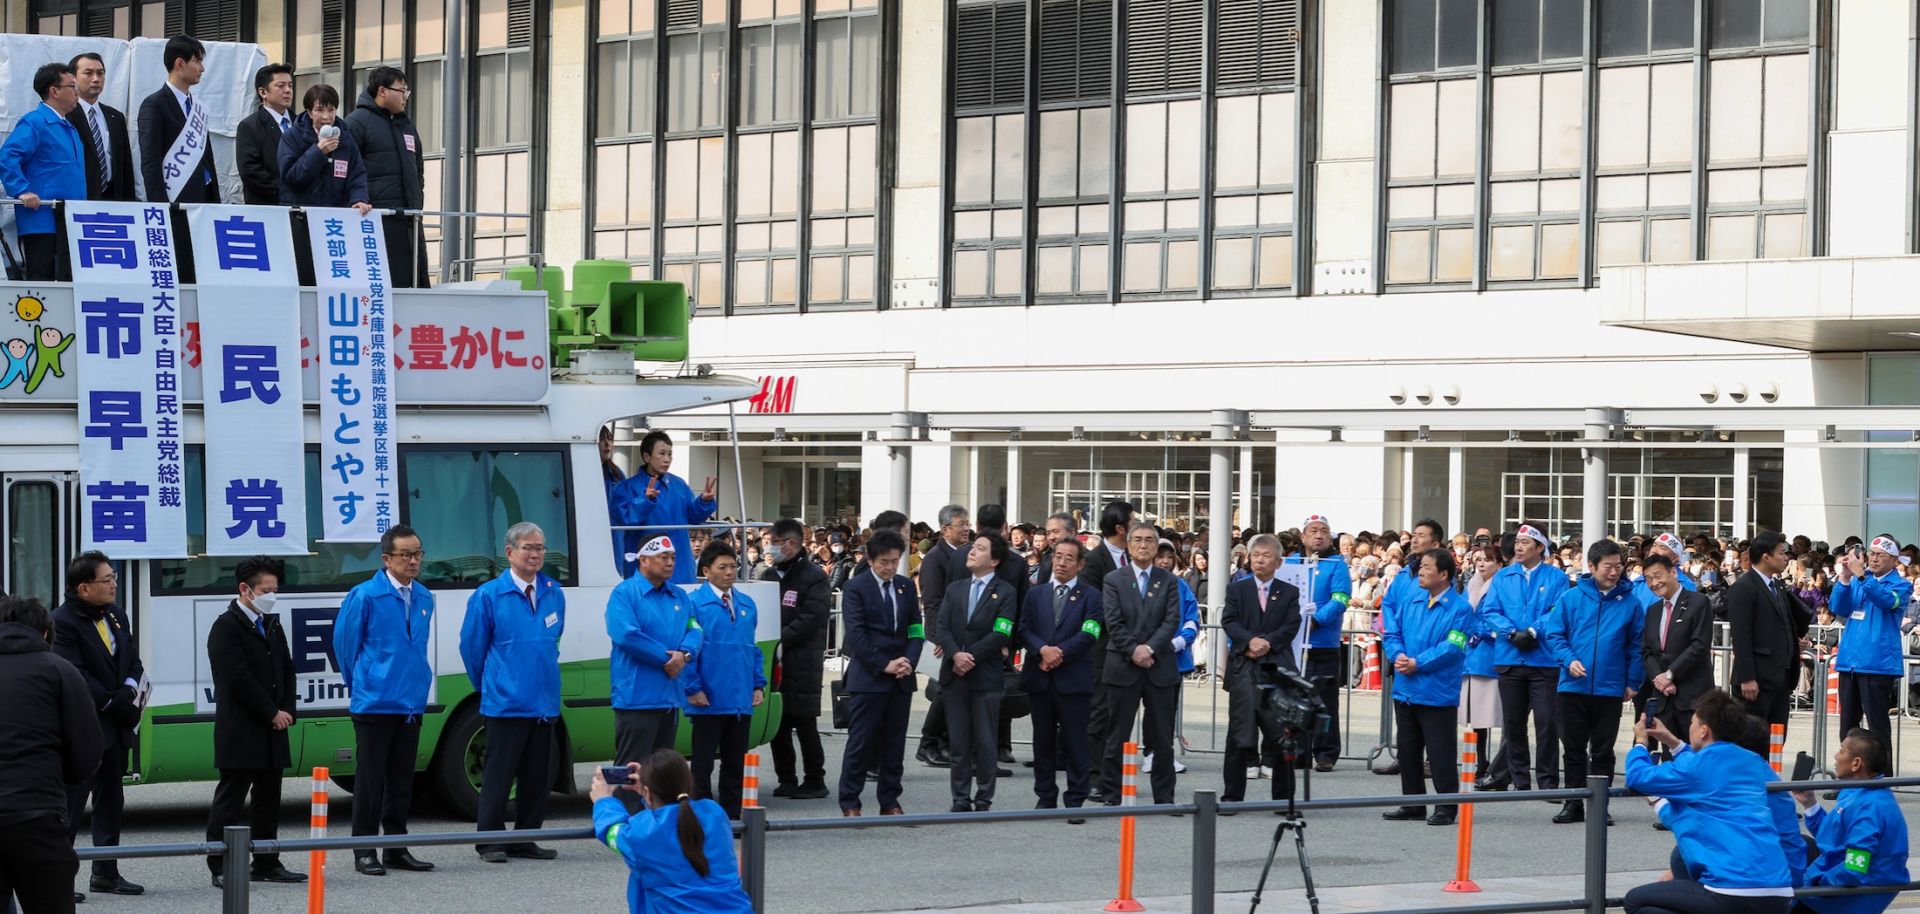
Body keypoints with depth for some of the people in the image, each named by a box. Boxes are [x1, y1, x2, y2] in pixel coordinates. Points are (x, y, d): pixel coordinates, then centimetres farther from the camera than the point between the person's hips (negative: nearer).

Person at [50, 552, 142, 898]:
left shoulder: (115, 615, 11)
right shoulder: (63, 622, -14)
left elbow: (133, 661, 15)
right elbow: (75, 676, -19)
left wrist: (129, 690, -6)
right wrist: (114, 703, -17)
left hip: (114, 727, 8)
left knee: (111, 801, 14)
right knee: (70, 803, -7)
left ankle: (106, 873, 23)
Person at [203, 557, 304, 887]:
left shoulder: (272, 626, 17)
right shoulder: (227, 627, -10)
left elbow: (287, 671, 19)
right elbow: (238, 679, -17)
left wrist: (286, 711, 2)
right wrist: (272, 713, -13)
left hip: (272, 729, 8)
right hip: (240, 732, -8)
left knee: (268, 798, 12)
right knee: (230, 799, -5)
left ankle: (266, 864, 19)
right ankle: (221, 868, -4)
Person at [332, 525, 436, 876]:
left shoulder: (424, 598, 7)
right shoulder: (364, 596, -11)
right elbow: (344, 643, -2)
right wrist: (360, 683, 7)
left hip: (411, 702, 6)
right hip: (374, 702, -6)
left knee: (402, 779, 11)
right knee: (370, 780, -1)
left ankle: (396, 848, 18)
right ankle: (365, 851, 4)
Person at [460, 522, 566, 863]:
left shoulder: (554, 594, 7)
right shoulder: (489, 596, -6)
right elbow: (472, 645, 3)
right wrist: (487, 684, 12)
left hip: (544, 703, 5)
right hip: (505, 703, -5)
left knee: (537, 777, 8)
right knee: (498, 775, -2)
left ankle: (525, 839, 16)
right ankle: (491, 842, 4)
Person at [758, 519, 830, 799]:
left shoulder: (813, 577, -6)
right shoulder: (769, 576, 16)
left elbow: (811, 619, -15)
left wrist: (780, 642, -19)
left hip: (801, 663, -7)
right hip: (773, 661, 7)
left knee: (804, 723, -4)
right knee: (777, 723, 7)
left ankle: (815, 781, 3)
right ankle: (786, 779, 15)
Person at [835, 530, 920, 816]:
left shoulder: (906, 587, 11)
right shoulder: (856, 588, -5)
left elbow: (916, 629, 11)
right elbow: (855, 633, -11)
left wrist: (909, 661, -7)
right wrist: (884, 664, -15)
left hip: (901, 678, 5)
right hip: (868, 677, -5)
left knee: (895, 742, 7)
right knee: (861, 741, -4)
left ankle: (890, 801, 14)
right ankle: (850, 803, 2)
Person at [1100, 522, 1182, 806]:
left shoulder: (1168, 582, 9)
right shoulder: (1113, 581, 5)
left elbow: (1172, 621, -1)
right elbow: (1114, 623, -4)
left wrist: (1150, 648, -14)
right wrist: (1133, 651, -15)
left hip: (1160, 668, 1)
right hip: (1123, 668, -1)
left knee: (1162, 738, 4)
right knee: (1117, 737, 1)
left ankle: (1164, 798, 10)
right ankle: (1111, 798, 6)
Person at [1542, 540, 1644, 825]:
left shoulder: (1630, 603, 1)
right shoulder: (1570, 598, 0)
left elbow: (1637, 644, 4)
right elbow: (1553, 633, 1)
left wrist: (1633, 682, -1)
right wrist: (1569, 660, -14)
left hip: (1610, 689, 0)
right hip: (1573, 686, 0)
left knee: (1603, 751, 7)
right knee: (1573, 748, 8)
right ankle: (1573, 804, 16)